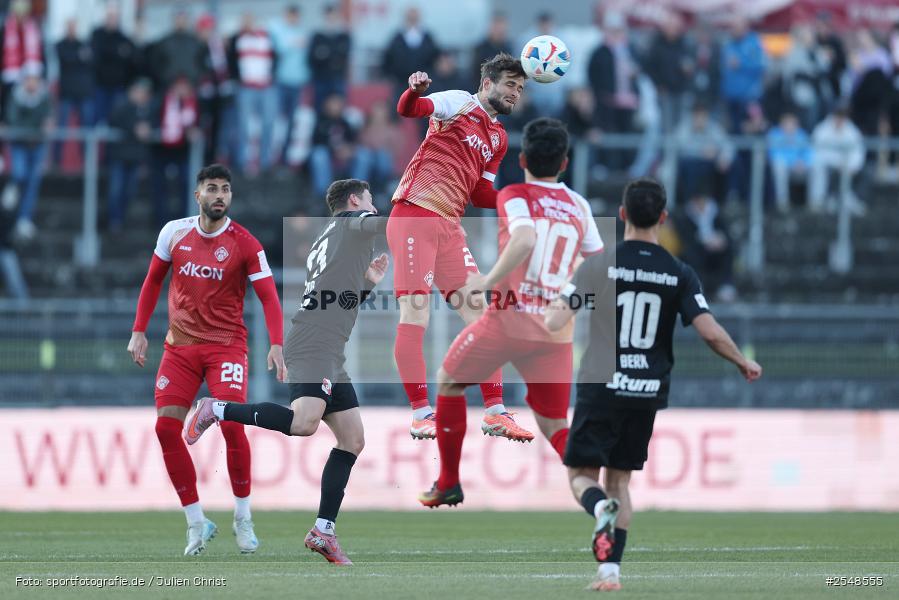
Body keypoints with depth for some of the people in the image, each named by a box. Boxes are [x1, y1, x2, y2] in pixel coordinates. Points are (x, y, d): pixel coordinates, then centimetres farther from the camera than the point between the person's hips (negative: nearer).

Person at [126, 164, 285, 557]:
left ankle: (243, 517, -1)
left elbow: (268, 296, -10)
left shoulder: (244, 244, -6)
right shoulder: (174, 233, 4)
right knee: (166, 426, -8)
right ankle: (196, 522, 2)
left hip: (226, 344, -3)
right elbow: (153, 281, 16)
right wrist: (139, 331, 10)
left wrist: (276, 345, -23)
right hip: (180, 345, 3)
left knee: (232, 423, -19)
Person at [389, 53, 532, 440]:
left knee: (480, 314, 1)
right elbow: (409, 110, -13)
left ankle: (495, 412, 4)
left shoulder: (499, 138, 21)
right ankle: (421, 415, -7)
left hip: (449, 226, 7)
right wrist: (414, 91, -35)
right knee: (415, 314, -9)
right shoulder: (459, 103, 2)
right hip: (414, 215, -7)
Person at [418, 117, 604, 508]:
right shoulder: (579, 205, 11)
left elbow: (525, 239, -23)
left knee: (449, 381, 22)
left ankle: (448, 485, 24)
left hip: (510, 317, -4)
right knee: (555, 428, 11)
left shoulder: (514, 195, -3)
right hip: (557, 330, 4)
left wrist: (489, 281, -15)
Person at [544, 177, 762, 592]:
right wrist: (744, 363, 9)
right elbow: (710, 332, -8)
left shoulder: (599, 264, -7)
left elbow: (555, 321, -11)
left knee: (581, 475, 6)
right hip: (648, 392, 3)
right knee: (620, 479, 16)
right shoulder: (679, 274, -2)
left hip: (600, 389, -3)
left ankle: (601, 509, -29)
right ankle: (611, 569, 7)